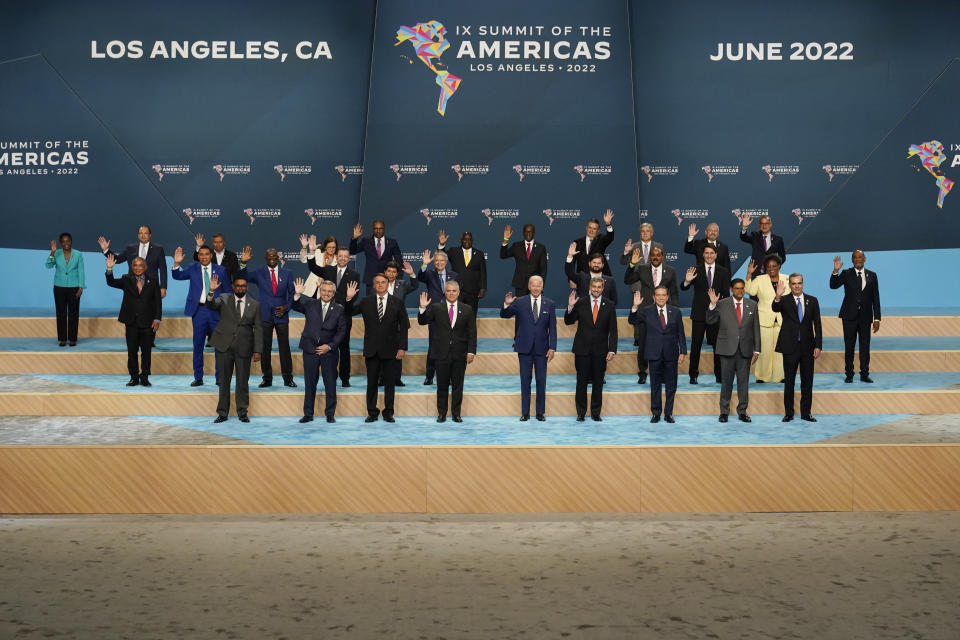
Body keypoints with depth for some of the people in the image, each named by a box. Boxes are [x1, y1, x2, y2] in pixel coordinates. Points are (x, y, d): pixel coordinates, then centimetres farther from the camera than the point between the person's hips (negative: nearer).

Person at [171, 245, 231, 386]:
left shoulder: (220, 270, 6)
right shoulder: (193, 268, 6)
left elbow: (228, 291, 9)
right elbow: (178, 276, -4)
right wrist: (176, 263, -22)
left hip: (216, 311, 0)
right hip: (199, 310, 0)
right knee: (198, 345, 4)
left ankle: (220, 377, 13)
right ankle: (198, 378, 11)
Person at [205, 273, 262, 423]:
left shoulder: (254, 305, 6)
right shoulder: (224, 299, 5)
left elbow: (258, 329, 4)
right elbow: (211, 305, -14)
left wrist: (258, 350, -3)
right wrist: (211, 292, -33)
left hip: (244, 348, 0)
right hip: (224, 346, 0)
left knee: (243, 381, 4)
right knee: (224, 381, 6)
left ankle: (242, 412, 16)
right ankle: (222, 413, 14)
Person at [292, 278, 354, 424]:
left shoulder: (339, 309, 2)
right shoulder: (310, 304, 6)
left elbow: (341, 332, 0)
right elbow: (296, 307, -5)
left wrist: (330, 346, -10)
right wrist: (297, 295, -23)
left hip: (329, 351, -1)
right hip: (310, 350, 1)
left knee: (330, 383, 4)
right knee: (310, 383, 7)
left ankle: (330, 414, 15)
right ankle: (308, 414, 16)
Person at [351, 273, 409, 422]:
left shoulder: (396, 303, 3)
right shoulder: (366, 302, 6)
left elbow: (403, 327, 3)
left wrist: (402, 347, -4)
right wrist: (349, 299, -9)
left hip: (389, 350, -1)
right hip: (371, 349, 1)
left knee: (389, 382, 5)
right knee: (371, 382, 5)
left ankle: (388, 412, 14)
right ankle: (372, 412, 14)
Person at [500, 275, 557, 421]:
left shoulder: (549, 304, 3)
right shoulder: (519, 302, 1)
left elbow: (552, 328, 3)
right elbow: (504, 315, 5)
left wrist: (552, 348, -3)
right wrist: (506, 305, -16)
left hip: (541, 348, 0)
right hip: (524, 348, 0)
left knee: (541, 380, 5)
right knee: (525, 380, 4)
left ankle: (541, 412, 14)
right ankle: (525, 412, 11)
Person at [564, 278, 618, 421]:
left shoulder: (609, 305, 2)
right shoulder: (580, 303, 0)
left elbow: (613, 330, 2)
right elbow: (568, 321, 4)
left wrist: (612, 350, -6)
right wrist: (570, 307, -14)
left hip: (600, 350, 1)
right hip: (582, 349, -1)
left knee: (598, 383, 6)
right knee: (581, 382, 3)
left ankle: (596, 413, 17)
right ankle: (581, 413, 13)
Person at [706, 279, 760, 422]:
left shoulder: (752, 305, 8)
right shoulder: (722, 304, 2)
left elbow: (756, 329, 8)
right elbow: (710, 321, -1)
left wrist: (756, 350, 5)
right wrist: (713, 305, -16)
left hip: (745, 350, 2)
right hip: (727, 349, -2)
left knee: (743, 381, 6)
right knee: (726, 381, 4)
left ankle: (742, 411, 16)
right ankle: (724, 411, 14)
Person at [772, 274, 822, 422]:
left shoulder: (812, 301, 6)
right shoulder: (784, 301, -1)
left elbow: (817, 325, 5)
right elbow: (775, 308, -24)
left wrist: (818, 346, -2)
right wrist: (777, 297, -46)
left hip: (807, 347, 2)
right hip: (790, 347, -2)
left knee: (807, 381, 7)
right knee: (789, 381, 4)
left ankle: (806, 412, 16)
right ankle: (788, 413, 12)